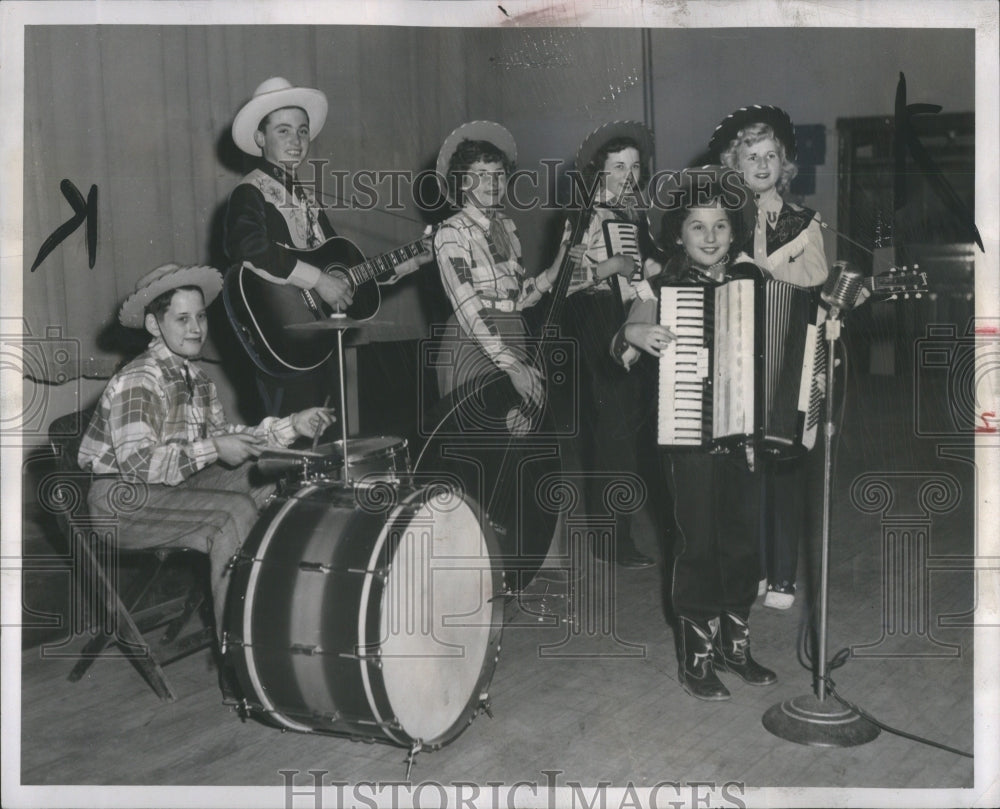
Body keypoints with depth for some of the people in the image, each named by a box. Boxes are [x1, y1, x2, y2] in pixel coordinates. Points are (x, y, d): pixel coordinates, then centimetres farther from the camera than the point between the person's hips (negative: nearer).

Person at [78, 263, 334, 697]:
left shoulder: (196, 379, 10)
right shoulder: (137, 382, -19)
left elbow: (222, 433, 10)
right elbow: (138, 462, -29)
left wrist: (292, 425, 0)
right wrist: (213, 449, -29)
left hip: (173, 484, 9)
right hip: (121, 500, -9)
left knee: (269, 494, -3)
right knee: (235, 511, -26)